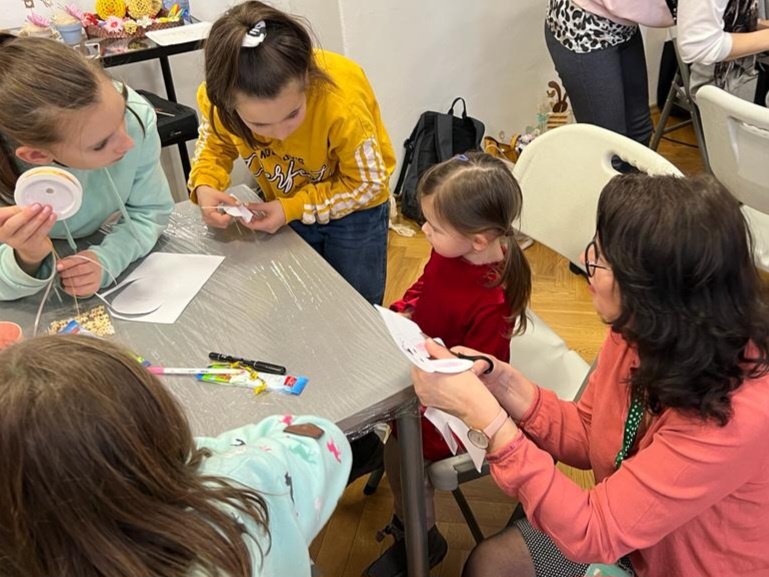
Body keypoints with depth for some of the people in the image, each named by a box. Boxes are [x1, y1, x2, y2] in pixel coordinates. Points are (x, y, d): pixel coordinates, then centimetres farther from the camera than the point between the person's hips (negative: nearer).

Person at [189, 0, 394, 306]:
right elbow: (216, 144, -6)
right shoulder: (218, 96, -28)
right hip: (285, 208, 3)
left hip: (353, 211, -3)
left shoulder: (341, 102, -39)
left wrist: (293, 208, -31)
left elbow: (368, 183, -23)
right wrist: (204, 187, -26)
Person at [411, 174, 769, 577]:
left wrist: (481, 412, -34)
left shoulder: (734, 414, -36)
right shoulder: (641, 332, -16)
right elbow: (586, 439, -1)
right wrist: (504, 383, -18)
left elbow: (595, 534, -31)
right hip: (630, 530, 5)